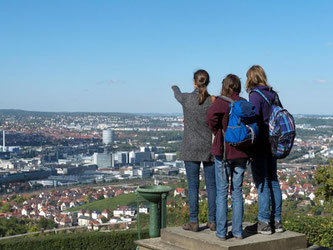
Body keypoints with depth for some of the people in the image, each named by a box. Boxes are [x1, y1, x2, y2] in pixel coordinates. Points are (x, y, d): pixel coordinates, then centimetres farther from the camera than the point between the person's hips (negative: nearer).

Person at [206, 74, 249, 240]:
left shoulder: (222, 102, -9)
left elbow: (211, 116, -26)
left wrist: (217, 132, -8)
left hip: (223, 151, -4)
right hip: (241, 153, 4)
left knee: (222, 192, 4)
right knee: (237, 192, 12)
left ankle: (221, 232, 6)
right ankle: (238, 231, 14)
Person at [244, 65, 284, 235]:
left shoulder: (255, 96, -12)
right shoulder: (273, 95, 10)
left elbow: (254, 122, -18)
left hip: (259, 145, -8)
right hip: (272, 144, 8)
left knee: (261, 184, -3)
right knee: (273, 181, 12)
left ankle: (264, 223, 1)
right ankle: (276, 221, 18)